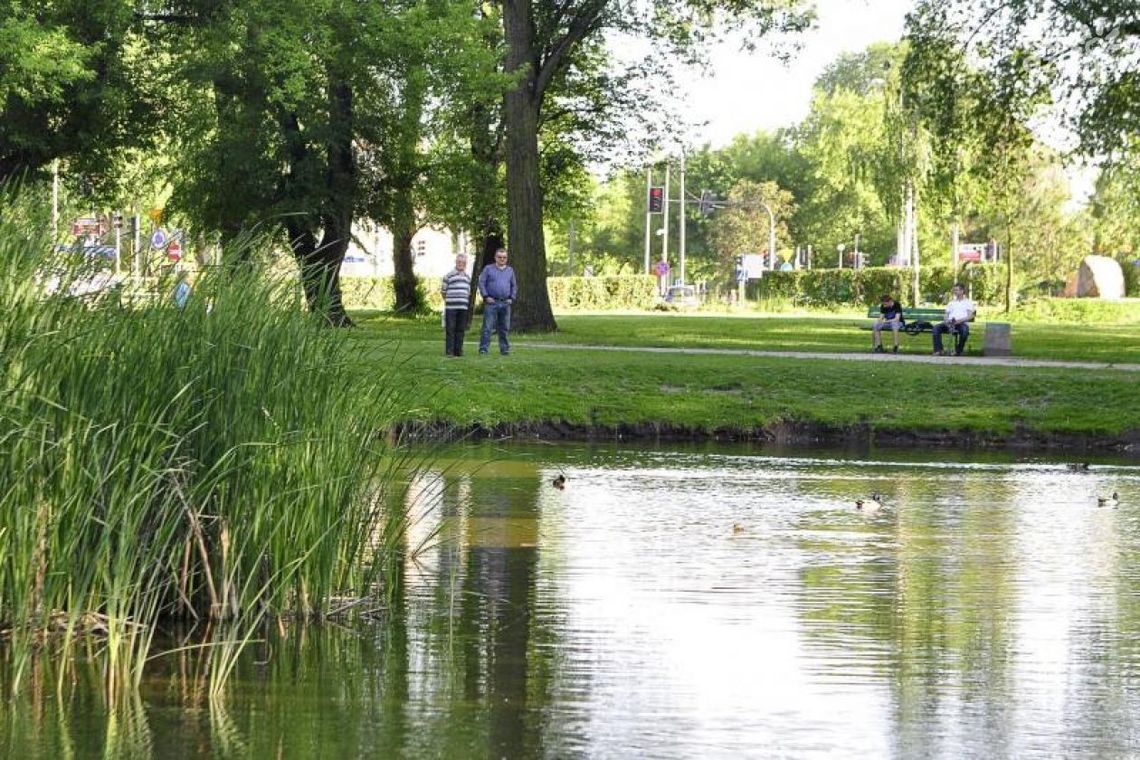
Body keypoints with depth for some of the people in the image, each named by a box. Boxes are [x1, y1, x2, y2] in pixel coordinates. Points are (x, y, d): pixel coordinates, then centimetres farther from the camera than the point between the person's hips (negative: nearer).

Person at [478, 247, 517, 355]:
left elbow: (514, 286, 19)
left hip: (505, 303, 4)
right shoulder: (488, 269, 4)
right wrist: (486, 297, -9)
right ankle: (483, 348, -9)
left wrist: (512, 298, 6)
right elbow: (481, 283, 0)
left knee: (504, 328, 7)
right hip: (491, 302, -4)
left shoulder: (510, 270, 16)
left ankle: (504, 348, 13)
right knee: (487, 327, -8)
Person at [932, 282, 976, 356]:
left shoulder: (968, 302, 13)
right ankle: (939, 350, -30)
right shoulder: (951, 302, 28)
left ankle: (958, 351, -27)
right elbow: (946, 315, 22)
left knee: (965, 329, -40)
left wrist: (959, 321, -18)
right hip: (949, 324, 4)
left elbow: (970, 316, -2)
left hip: (962, 323, -4)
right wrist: (946, 320, -4)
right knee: (936, 327, -24)